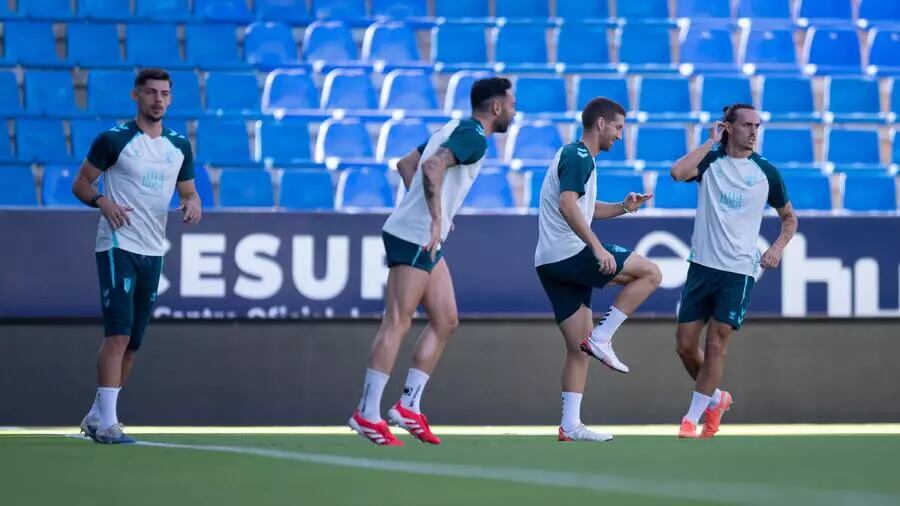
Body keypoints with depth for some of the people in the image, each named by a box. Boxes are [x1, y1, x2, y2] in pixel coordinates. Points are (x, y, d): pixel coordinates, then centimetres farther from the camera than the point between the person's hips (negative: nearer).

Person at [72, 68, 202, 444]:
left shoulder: (179, 146, 11)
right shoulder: (113, 139, -5)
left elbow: (188, 191, 19)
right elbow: (80, 183, 0)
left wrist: (192, 203, -4)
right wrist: (102, 201, -21)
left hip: (153, 252, 6)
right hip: (118, 246, -6)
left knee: (132, 342, 8)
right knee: (118, 335, -16)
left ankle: (96, 416, 20)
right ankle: (106, 424, -15)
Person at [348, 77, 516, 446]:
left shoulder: (455, 130, 17)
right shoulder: (474, 138, -13)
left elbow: (406, 164, 24)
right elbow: (432, 167, -29)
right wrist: (436, 220, -30)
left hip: (425, 241, 10)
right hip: (413, 238, -10)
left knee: (445, 321, 10)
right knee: (397, 324, -9)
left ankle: (409, 406, 11)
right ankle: (368, 414, -7)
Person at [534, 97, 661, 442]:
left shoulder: (575, 156, 23)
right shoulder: (579, 157, -9)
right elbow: (568, 205, -23)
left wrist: (623, 207, 20)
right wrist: (597, 248, -28)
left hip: (552, 264, 10)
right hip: (570, 255, -10)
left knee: (580, 350, 9)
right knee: (651, 273, -5)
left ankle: (570, 426, 6)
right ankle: (602, 338, -8)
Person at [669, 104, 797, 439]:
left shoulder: (766, 172, 3)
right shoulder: (710, 161, 1)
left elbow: (789, 217, 16)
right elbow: (678, 172, -21)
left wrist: (778, 247, -2)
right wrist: (711, 142, -12)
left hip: (739, 271, -1)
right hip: (702, 265, 1)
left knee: (715, 345, -6)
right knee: (685, 345, 3)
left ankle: (693, 418, 5)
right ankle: (716, 399, 27)